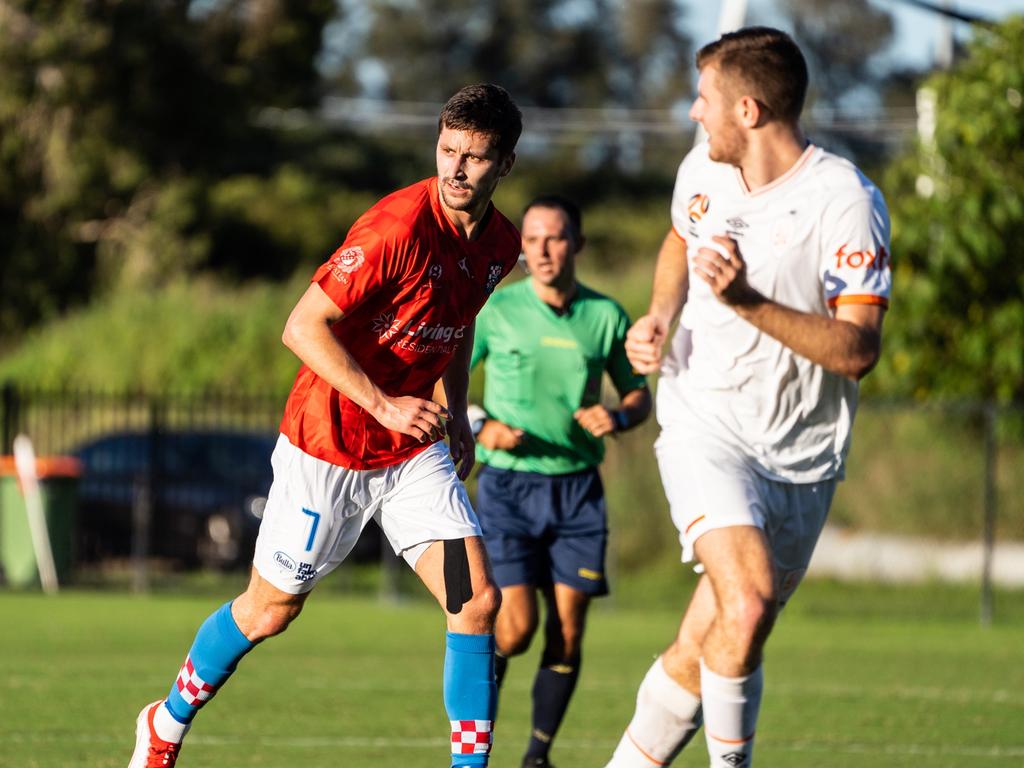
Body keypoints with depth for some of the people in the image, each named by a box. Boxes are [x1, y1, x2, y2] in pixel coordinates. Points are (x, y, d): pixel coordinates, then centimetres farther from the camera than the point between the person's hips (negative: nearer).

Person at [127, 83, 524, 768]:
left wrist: (457, 413, 11)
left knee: (478, 599, -10)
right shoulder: (399, 226, -24)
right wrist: (384, 405, -26)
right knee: (271, 610, 8)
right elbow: (304, 327, -22)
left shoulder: (501, 244, 0)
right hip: (328, 446, -6)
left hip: (414, 452, 6)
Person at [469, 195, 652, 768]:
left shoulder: (605, 315, 2)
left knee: (567, 631, -1)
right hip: (508, 484, -2)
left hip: (578, 488, 2)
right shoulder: (496, 311, -3)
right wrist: (482, 429, -14)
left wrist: (619, 417, -10)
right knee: (516, 623, -13)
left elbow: (639, 394, 12)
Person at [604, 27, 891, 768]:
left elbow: (858, 349, -21)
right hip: (704, 422, 1)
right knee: (746, 602, -25)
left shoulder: (847, 201, -15)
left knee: (700, 654, 4)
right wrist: (658, 317, 7)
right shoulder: (703, 170, 2)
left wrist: (749, 301, -31)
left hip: (801, 452, -1)